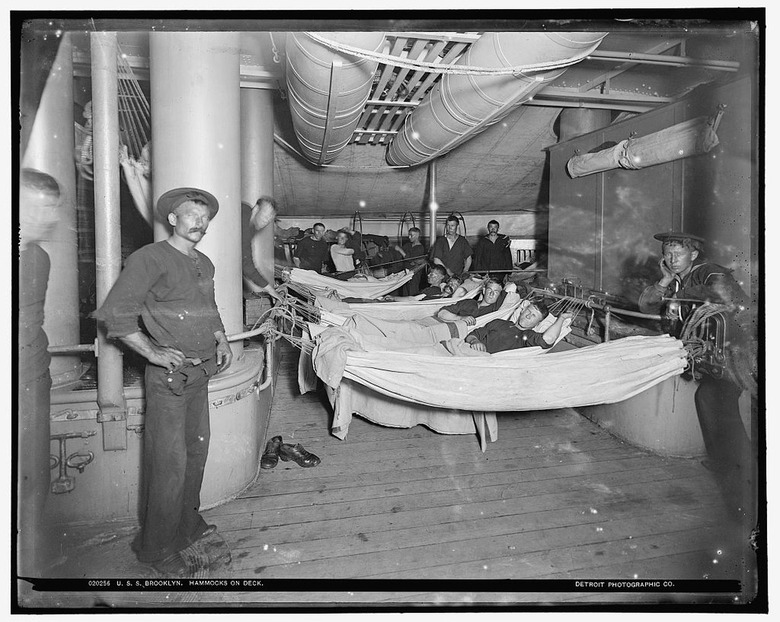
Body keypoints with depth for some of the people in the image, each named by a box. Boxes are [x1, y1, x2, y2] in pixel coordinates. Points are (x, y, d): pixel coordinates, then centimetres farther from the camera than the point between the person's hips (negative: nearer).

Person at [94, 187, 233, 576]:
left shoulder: (205, 264, 14)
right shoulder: (151, 258, -10)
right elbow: (113, 313, -16)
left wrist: (221, 340, 11)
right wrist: (152, 352, -19)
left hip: (200, 373, 8)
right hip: (168, 375, -8)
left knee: (196, 449, 18)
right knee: (169, 461, -1)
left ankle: (187, 525, 37)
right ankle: (156, 547, 18)